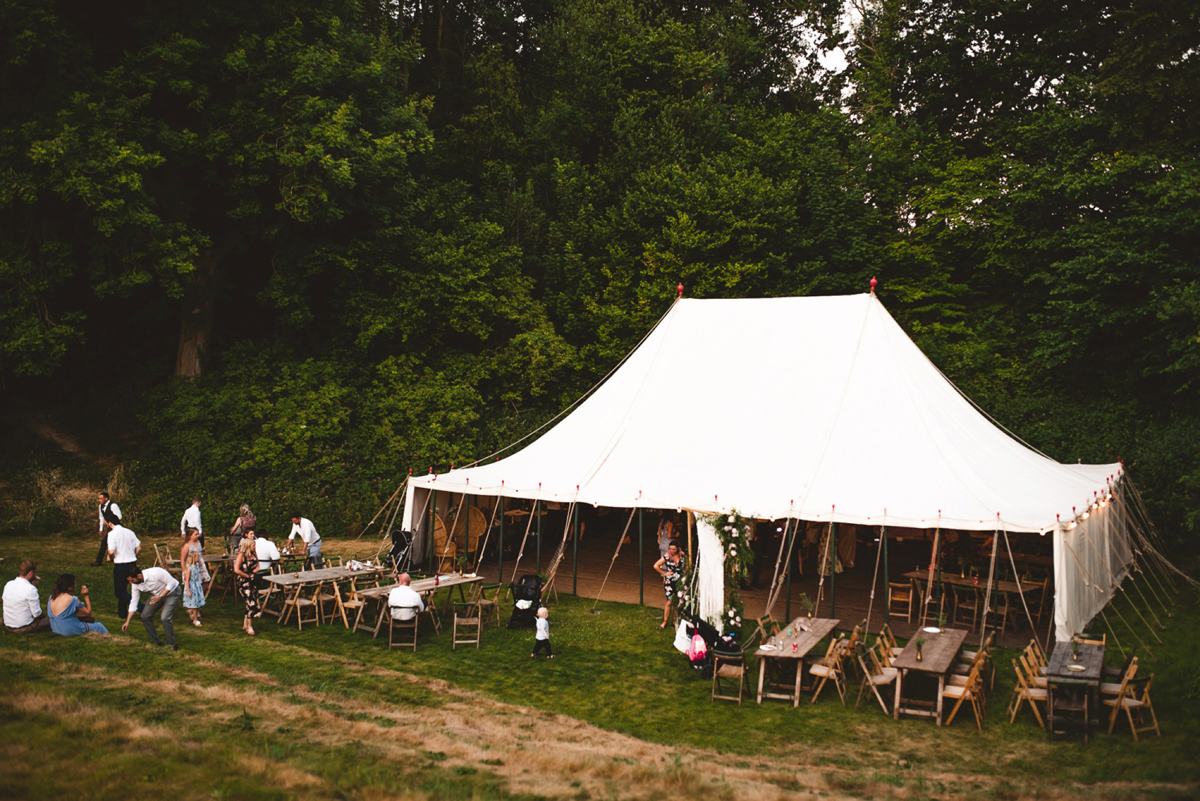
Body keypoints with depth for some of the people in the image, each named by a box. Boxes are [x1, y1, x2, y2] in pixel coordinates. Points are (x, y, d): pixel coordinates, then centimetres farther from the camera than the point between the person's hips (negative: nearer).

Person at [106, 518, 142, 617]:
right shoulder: (129, 532, 7)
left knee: (119, 591, 4)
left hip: (120, 565, -6)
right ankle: (122, 612, 29)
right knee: (122, 588, 22)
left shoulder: (112, 534, -12)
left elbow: (111, 552, -21)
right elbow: (139, 548, 6)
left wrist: (111, 558, -1)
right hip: (132, 564, 6)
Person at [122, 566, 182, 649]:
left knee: (165, 618, -22)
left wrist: (160, 596, -33)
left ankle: (171, 644, -3)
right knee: (145, 616, -2)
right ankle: (155, 641, 15)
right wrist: (127, 622, -7)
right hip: (157, 595, 7)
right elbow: (134, 602, -6)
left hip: (172, 592, -7)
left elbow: (172, 583, -26)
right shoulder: (135, 584, -13)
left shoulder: (155, 573, -35)